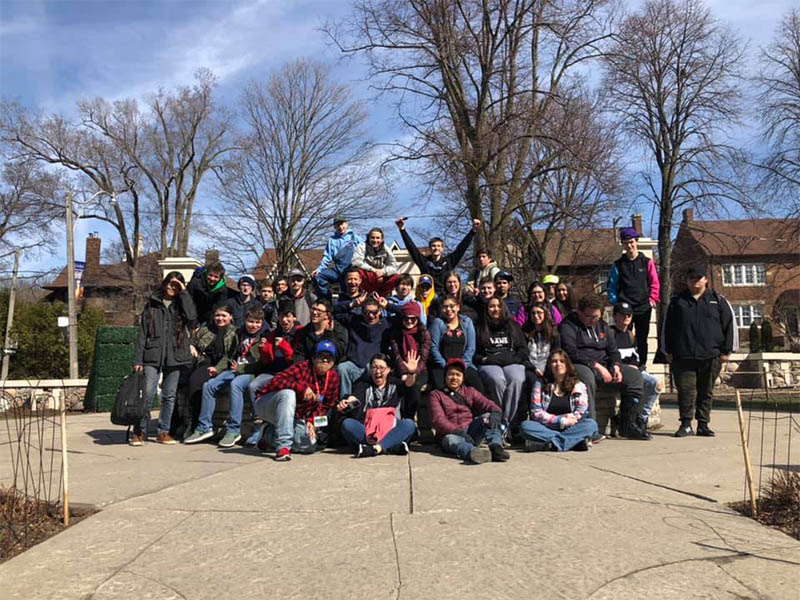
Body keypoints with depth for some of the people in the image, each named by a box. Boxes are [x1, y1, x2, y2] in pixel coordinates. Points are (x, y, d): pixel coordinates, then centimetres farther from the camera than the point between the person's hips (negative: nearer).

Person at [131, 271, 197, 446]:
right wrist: (137, 360, -1)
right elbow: (142, 333, 7)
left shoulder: (181, 304, 13)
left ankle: (163, 432, 15)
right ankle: (139, 431, 3)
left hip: (175, 357, 1)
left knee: (169, 396, 6)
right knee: (146, 394, -8)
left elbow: (192, 316, -11)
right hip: (153, 356, -1)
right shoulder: (152, 304, 11)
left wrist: (183, 293, -4)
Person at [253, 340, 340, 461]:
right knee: (288, 393, -37)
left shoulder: (333, 376, -7)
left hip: (296, 417, 6)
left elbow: (327, 404, 1)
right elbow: (276, 382, -38)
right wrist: (302, 388, -45)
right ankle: (283, 446, -31)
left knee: (309, 445, -11)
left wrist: (311, 420, -10)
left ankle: (269, 434, 15)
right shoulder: (302, 368, -25)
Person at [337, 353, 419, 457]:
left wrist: (411, 373, -31)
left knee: (409, 424, -25)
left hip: (391, 433, 0)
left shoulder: (394, 383, 15)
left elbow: (408, 383, -7)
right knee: (346, 423, -26)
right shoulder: (363, 384, 13)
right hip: (366, 432, 0)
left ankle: (377, 448, -40)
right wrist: (346, 403, -33)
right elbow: (355, 397, -9)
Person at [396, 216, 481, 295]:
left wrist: (473, 230, 3)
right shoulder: (424, 261, 9)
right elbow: (411, 246, 5)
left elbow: (462, 247, 9)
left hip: (446, 295, 1)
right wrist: (402, 229, -1)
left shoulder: (449, 260, 11)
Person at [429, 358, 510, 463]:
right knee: (452, 440, -37)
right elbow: (438, 419, -4)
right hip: (450, 433, -3)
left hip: (471, 432, 3)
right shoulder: (436, 395, 12)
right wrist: (456, 431, -24)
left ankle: (496, 446, -46)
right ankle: (472, 452, -68)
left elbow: (487, 404, 3)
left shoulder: (470, 391, 22)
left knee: (487, 416, -22)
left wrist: (495, 413, -23)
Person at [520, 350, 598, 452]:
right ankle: (575, 441, -33)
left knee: (591, 424, -26)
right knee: (525, 426, -29)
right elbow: (536, 413, -3)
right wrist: (561, 420, -14)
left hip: (570, 428, 0)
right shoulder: (540, 385, 7)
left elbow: (581, 413, -3)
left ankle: (548, 444, -34)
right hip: (546, 428, 0)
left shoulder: (578, 385, 9)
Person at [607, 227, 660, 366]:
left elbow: (654, 284, 6)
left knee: (642, 340, 9)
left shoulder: (647, 262, 5)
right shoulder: (618, 264, 6)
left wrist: (652, 299, -5)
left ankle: (642, 367, 17)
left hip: (643, 308, 0)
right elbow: (612, 286, 8)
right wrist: (614, 302, -2)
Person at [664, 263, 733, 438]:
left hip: (710, 357, 0)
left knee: (706, 392, 7)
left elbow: (728, 326, 7)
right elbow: (668, 328, 10)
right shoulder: (678, 301, 10)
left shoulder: (717, 301, 9)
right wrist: (669, 351, 4)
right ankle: (686, 424, 5)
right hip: (683, 356, 0)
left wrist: (725, 351, 1)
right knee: (686, 390, -2)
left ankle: (703, 424, 15)